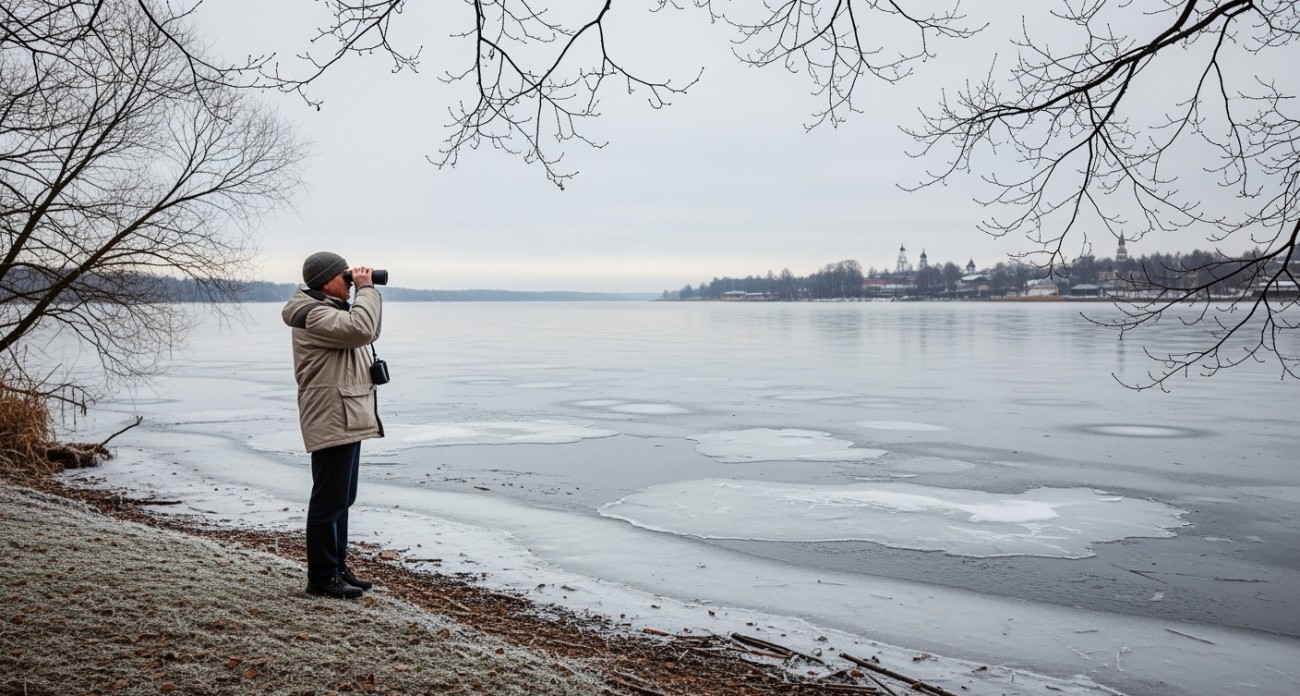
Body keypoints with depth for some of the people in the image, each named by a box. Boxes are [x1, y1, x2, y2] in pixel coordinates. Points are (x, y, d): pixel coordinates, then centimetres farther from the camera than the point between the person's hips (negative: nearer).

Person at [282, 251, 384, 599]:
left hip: (348, 420, 11)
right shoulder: (313, 315, -16)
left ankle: (337, 568, 26)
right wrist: (366, 289, -16)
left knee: (342, 499, 16)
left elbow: (369, 332, 24)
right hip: (332, 422, -11)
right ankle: (321, 577, 2)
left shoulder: (331, 310, 18)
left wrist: (368, 291, 12)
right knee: (329, 501, -5)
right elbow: (361, 329, -29)